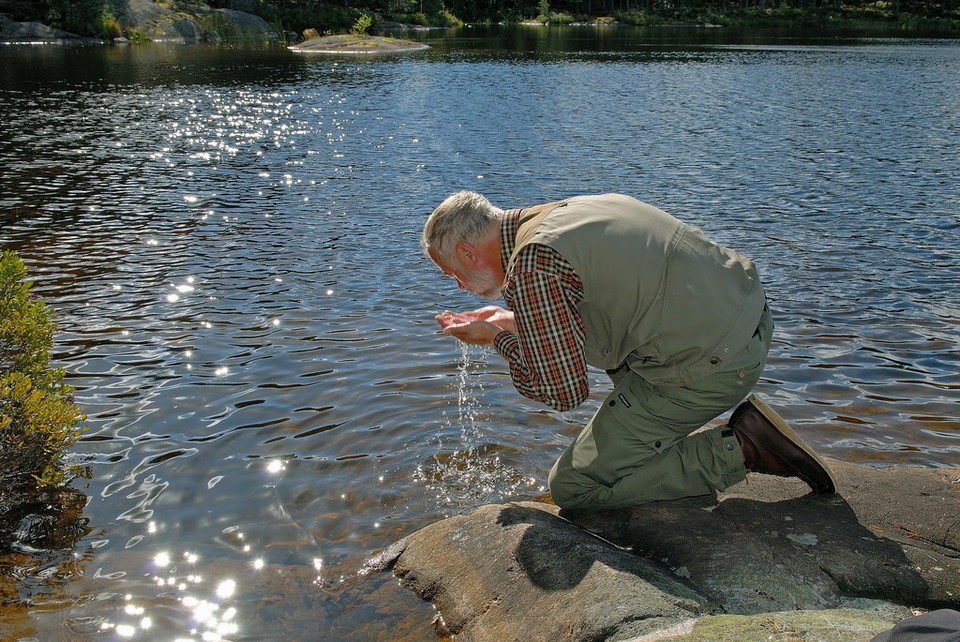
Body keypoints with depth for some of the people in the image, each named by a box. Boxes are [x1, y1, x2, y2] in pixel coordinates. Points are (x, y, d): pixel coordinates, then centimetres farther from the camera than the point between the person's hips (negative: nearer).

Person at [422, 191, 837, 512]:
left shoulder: (530, 268, -16)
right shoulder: (562, 212, 12)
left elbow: (564, 393, -11)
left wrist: (498, 340, 3)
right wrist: (515, 322, 22)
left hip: (710, 364, -9)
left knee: (573, 487, 1)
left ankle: (739, 449, -3)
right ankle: (664, 443, 26)